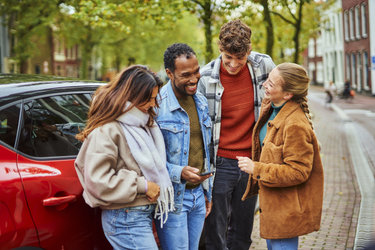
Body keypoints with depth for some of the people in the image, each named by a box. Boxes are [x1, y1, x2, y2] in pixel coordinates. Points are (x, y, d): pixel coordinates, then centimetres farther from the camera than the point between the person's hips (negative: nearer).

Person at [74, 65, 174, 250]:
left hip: (144, 213, 9)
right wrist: (142, 186, -17)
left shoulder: (142, 124, 13)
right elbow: (97, 180, -22)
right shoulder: (107, 131, -16)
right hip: (126, 219, -9)